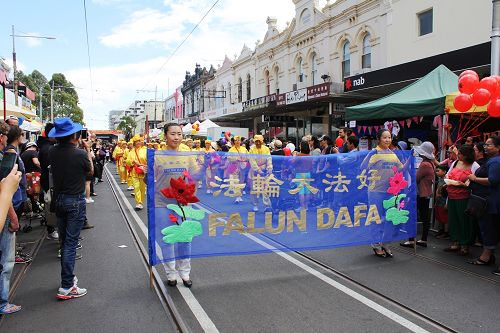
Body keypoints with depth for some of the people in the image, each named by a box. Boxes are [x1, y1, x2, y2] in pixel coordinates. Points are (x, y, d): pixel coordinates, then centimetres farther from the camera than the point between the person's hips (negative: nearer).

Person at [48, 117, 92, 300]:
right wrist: (88, 152, 13)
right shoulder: (80, 154, -18)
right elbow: (90, 171, 0)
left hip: (59, 200, 6)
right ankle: (66, 287, 0)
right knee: (70, 242, -3)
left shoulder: (53, 152, -3)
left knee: (64, 241, 17)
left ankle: (69, 277, 32)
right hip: (75, 201, -6)